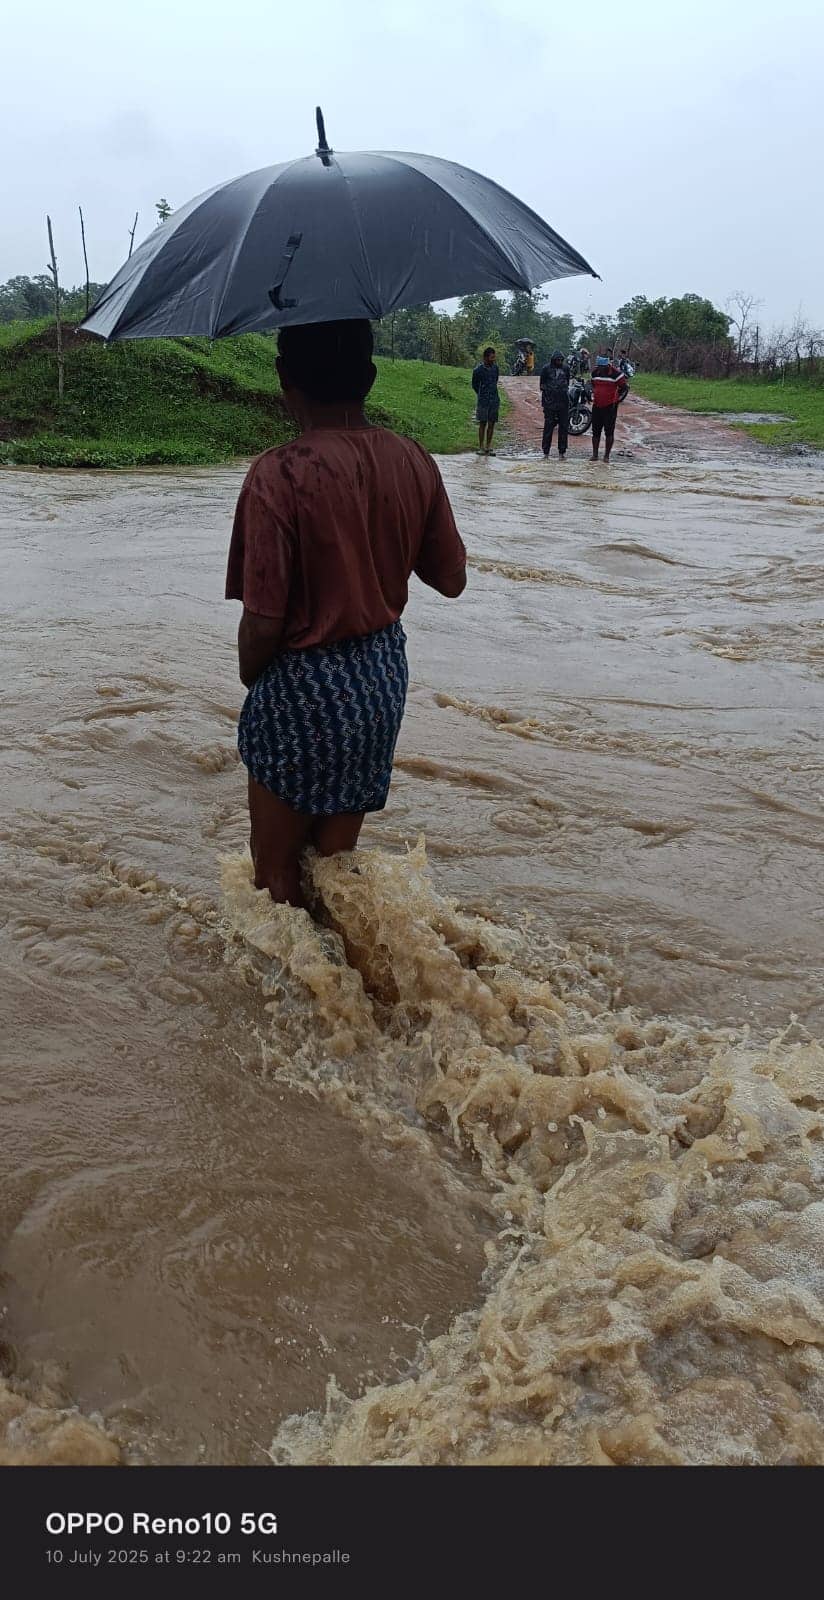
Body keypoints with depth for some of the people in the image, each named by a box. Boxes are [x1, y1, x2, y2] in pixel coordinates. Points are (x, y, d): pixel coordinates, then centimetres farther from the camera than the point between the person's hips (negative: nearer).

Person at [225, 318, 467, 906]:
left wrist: (251, 679, 0)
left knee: (277, 865, 15)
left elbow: (264, 620, -20)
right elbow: (452, 579, 6)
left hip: (303, 688, -6)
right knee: (336, 854, 21)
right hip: (384, 676, 6)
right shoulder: (413, 461, -3)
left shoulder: (279, 474, -20)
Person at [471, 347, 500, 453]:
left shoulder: (495, 367, 5)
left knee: (491, 424, 4)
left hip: (495, 399, 4)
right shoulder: (478, 369, -9)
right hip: (483, 400, -4)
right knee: (482, 424, -1)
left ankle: (488, 447, 10)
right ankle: (481, 447, 5)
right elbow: (474, 385, 5)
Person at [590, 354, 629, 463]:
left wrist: (617, 399, 0)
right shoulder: (595, 373, 6)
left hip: (610, 407, -5)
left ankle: (607, 455, 4)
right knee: (596, 431, 7)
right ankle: (595, 454, 14)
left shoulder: (616, 373, -11)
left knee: (609, 432, -1)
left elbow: (624, 387, -3)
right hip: (597, 406, 5)